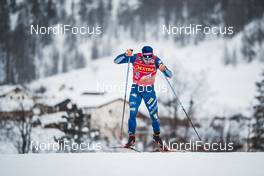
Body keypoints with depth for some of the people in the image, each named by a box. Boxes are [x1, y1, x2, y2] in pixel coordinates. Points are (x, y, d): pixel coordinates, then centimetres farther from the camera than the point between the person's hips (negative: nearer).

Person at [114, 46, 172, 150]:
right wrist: (126, 55, -33)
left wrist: (163, 69, -37)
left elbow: (169, 75, -15)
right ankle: (131, 138, 3)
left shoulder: (156, 60, -16)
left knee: (154, 115, -1)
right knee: (132, 114, -10)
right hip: (136, 90, 0)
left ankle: (157, 136, 24)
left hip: (149, 91, 0)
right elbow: (116, 61, -16)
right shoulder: (135, 58, -15)